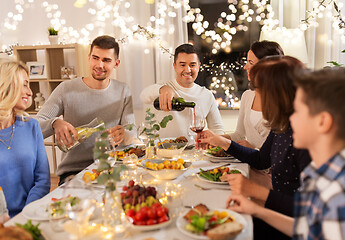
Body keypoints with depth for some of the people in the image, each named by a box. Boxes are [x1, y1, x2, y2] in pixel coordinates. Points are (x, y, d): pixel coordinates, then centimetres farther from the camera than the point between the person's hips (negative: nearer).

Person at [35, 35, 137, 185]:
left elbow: (132, 133, 0)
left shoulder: (123, 91, 6)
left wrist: (123, 134, -25)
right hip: (72, 171, -3)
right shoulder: (66, 89, -2)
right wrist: (55, 123, -29)